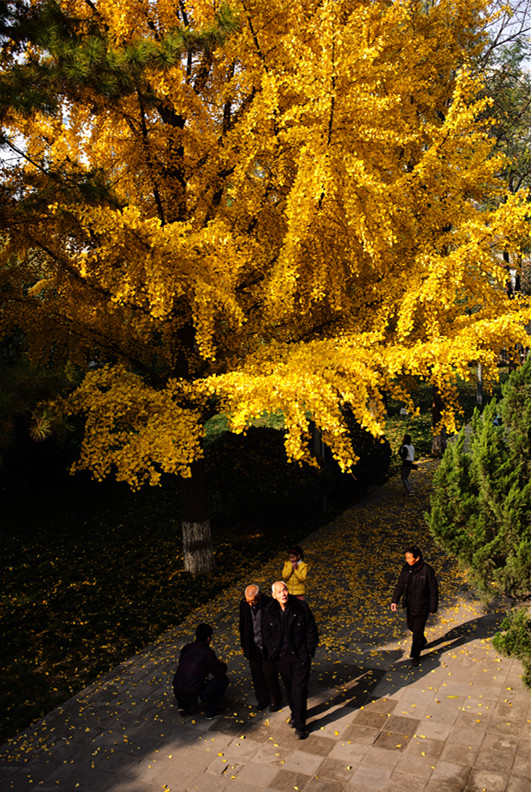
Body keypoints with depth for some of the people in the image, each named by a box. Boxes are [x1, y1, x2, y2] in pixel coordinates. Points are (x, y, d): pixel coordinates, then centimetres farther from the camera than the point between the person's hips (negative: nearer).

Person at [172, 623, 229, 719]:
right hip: (193, 695, -6)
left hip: (177, 693, 6)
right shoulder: (208, 653, -13)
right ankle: (211, 712, 13)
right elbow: (219, 673, -2)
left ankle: (183, 705, 22)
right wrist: (222, 665, 22)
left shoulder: (186, 648, 5)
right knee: (223, 680, 8)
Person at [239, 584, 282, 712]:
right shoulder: (244, 604, -9)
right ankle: (263, 700, 36)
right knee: (256, 675, 14)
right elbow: (242, 625, 7)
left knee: (269, 675, 6)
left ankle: (275, 701, 29)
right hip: (253, 647, 4)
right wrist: (243, 644, 13)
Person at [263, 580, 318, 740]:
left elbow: (311, 631, -6)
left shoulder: (301, 607, -15)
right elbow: (266, 633, 8)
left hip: (300, 657, -3)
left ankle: (300, 726, 11)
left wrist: (309, 651, -7)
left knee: (299, 690, -3)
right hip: (282, 658, 3)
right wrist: (272, 652, 3)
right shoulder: (270, 611, -6)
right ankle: (295, 713, 42)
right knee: (289, 688, 18)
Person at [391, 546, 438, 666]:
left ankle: (415, 655, 26)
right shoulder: (406, 568, -9)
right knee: (411, 626, 23)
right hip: (409, 604, 6)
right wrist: (394, 600, -6)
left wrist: (433, 608, -8)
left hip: (422, 606, -6)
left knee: (418, 631, 5)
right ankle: (422, 641, 53)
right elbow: (400, 585, 1)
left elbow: (433, 590, -14)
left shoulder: (427, 570, -24)